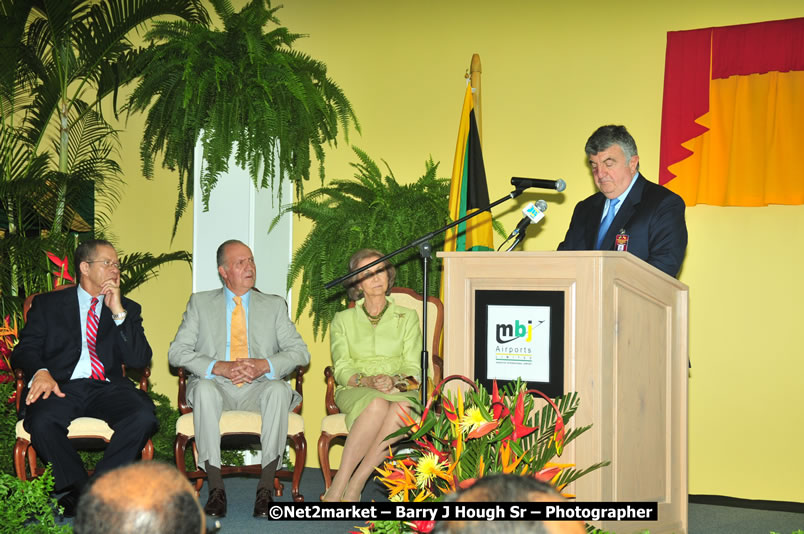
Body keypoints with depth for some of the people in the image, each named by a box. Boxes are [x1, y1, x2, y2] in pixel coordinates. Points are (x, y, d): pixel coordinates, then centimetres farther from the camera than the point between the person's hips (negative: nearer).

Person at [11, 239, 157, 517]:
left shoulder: (128, 309, 20)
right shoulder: (48, 304, 17)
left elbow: (140, 359, 6)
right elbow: (25, 350, 7)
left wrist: (119, 313, -3)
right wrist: (40, 372, -15)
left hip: (108, 388, 1)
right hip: (62, 387, -1)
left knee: (143, 416, -31)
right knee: (41, 421, -35)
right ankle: (77, 490, -15)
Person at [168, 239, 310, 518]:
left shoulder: (275, 305, 17)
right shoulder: (200, 303, 14)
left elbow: (300, 352, 7)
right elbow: (177, 352, 4)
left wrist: (265, 365, -13)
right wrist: (219, 367, -13)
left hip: (258, 388, 0)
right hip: (217, 385, 0)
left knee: (278, 389, -34)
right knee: (205, 388, -36)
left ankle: (265, 489, -33)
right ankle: (216, 490, -33)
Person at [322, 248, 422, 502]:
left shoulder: (407, 317, 16)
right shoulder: (343, 320, 15)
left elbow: (414, 369, 6)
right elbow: (342, 369, 3)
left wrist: (394, 381, -17)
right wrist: (367, 381, -19)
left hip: (400, 393, 1)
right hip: (354, 393, -1)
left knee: (403, 407, -38)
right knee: (377, 404, -38)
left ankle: (353, 486, -36)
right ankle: (338, 490, -37)